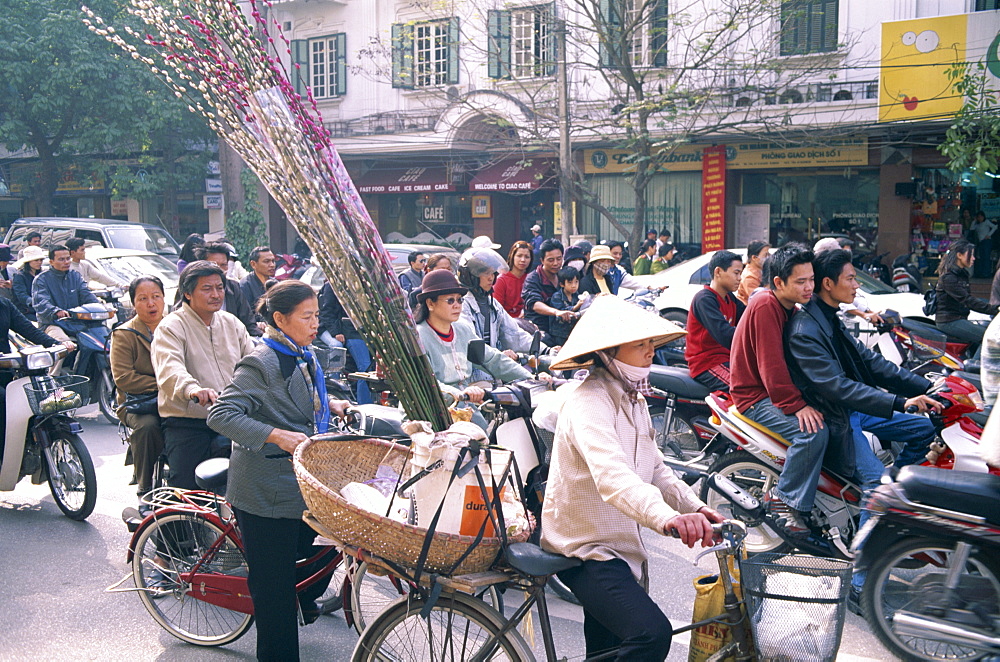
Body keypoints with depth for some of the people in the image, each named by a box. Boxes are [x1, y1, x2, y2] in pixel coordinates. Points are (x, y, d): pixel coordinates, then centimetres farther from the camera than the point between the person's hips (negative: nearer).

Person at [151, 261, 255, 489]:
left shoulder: (232, 323, 15)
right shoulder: (172, 327, -4)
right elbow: (169, 368, -22)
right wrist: (192, 388, -44)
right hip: (186, 423, -4)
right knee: (186, 493, -12)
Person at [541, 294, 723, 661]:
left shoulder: (633, 399, 10)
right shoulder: (589, 404, -22)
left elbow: (655, 469, 13)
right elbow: (612, 475, -40)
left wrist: (694, 506, -4)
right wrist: (667, 518, -55)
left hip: (619, 545, 10)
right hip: (585, 548, -10)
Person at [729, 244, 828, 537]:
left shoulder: (788, 307, 13)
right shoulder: (765, 306, -18)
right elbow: (771, 365, -23)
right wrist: (797, 406, -25)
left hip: (779, 390, 10)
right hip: (755, 396, -10)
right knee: (814, 431, -28)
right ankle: (782, 498, -13)